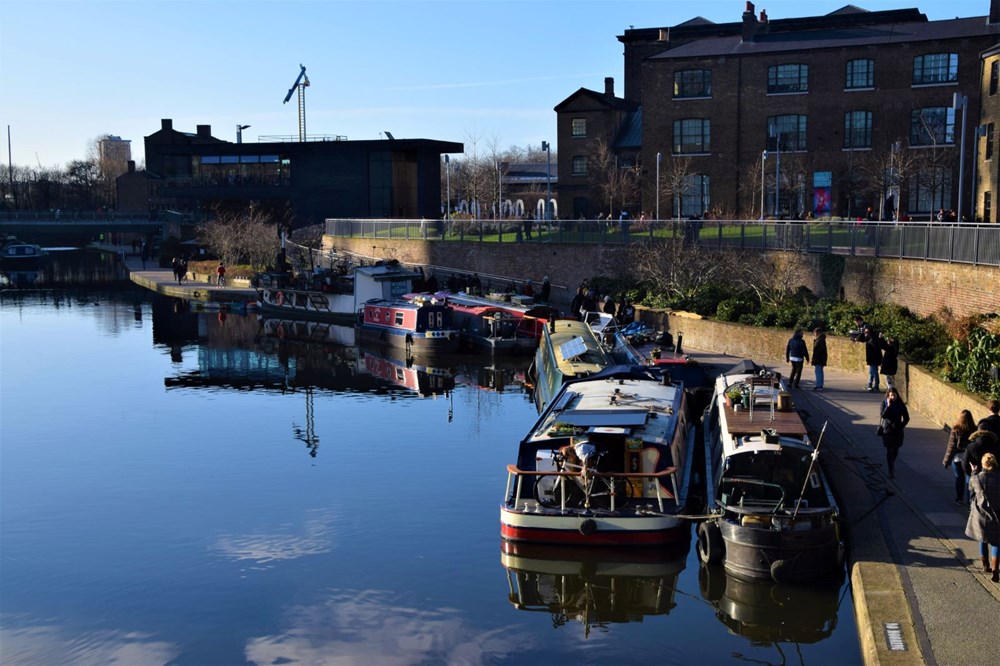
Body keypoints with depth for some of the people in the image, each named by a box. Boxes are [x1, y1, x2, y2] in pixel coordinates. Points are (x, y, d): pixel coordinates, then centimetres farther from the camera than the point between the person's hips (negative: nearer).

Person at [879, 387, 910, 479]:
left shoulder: (901, 405, -2)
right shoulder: (884, 404, -5)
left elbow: (906, 418, 5)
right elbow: (883, 415, -19)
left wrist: (901, 426, -3)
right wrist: (888, 406, -24)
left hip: (898, 431, 2)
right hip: (887, 430, -2)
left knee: (896, 450, 11)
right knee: (889, 450, -4)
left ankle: (892, 464, 40)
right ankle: (891, 471, -2)